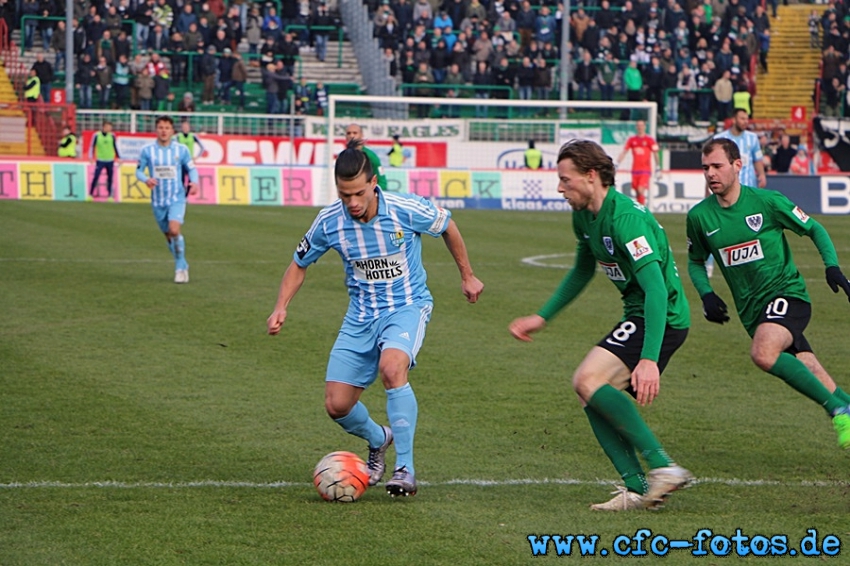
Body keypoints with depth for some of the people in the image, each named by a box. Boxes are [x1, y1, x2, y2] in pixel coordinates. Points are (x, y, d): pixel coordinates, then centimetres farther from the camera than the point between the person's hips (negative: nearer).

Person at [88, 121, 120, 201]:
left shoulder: (112, 136, 4)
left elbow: (115, 147, 13)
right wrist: (91, 157, -7)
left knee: (110, 178, 3)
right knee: (95, 177, -9)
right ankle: (90, 194, -3)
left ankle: (109, 196, 11)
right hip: (100, 160, -3)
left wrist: (118, 158, 11)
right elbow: (92, 146, 1)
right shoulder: (96, 136, -4)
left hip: (110, 161, 3)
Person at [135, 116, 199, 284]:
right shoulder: (147, 150, -2)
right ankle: (183, 266, 29)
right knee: (168, 236, 10)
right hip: (158, 200, 2)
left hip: (177, 198, -2)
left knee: (174, 230, -23)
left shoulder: (181, 150, -2)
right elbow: (139, 170, 4)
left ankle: (180, 268, -10)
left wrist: (194, 182, -13)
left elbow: (191, 169, 7)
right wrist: (146, 179, -18)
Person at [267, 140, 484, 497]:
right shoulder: (329, 222, -11)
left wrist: (467, 276, 13)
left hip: (407, 307, -4)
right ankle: (378, 440, 33)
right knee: (337, 406, -3)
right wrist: (281, 307, -8)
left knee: (391, 367, -35)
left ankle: (405, 468, -27)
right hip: (361, 315, 4)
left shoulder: (406, 210, -19)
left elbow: (447, 227, 3)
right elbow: (299, 264, 7)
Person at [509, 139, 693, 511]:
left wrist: (649, 359, -39)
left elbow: (656, 289, -31)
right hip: (637, 316, 10)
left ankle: (662, 465, -22)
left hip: (661, 317, -10)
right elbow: (582, 272, 28)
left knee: (588, 380, -21)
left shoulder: (626, 218, -23)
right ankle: (638, 488, 3)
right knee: (592, 396, 5)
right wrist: (542, 317, 29)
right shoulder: (583, 217, 8)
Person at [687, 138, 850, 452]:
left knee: (763, 353, -32)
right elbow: (695, 261, 18)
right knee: (815, 383, 0)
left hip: (787, 294, -4)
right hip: (751, 309, 4)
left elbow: (814, 229, 5)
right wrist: (706, 295, 0)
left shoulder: (767, 202, -7)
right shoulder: (699, 217, 2)